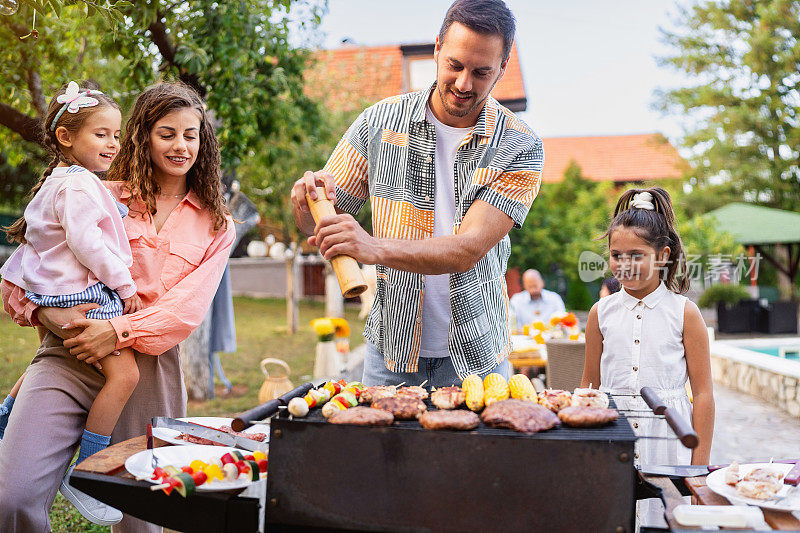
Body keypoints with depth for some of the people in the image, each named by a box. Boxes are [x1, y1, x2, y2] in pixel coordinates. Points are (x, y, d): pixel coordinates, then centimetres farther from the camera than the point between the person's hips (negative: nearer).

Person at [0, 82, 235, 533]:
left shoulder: (216, 225, 13)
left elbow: (188, 310, 1)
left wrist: (120, 332, -13)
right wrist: (51, 314, -9)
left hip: (149, 367, 1)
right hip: (69, 358, 0)